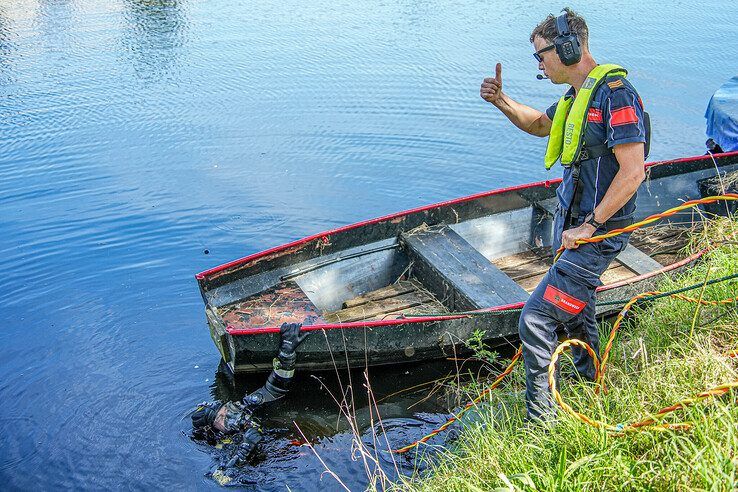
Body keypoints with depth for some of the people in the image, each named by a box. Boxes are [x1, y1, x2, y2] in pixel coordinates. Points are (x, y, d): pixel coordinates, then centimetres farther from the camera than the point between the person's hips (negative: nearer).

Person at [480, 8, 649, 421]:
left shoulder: (614, 93, -20)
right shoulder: (578, 96, 9)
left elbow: (632, 172, -25)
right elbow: (540, 125, 28)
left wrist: (589, 227, -22)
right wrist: (502, 102, 10)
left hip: (595, 237, -10)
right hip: (573, 225, 10)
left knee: (536, 319, -12)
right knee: (574, 311, 27)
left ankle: (541, 421, 0)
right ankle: (590, 382, 50)